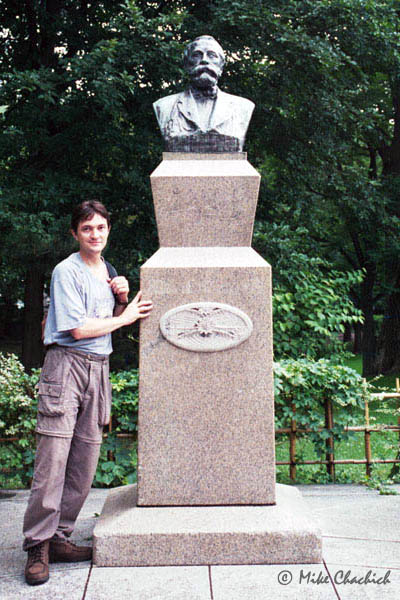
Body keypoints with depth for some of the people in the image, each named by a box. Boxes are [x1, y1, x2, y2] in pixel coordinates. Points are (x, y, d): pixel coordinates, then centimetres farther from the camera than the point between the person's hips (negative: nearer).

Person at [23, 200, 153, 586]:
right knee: (53, 457, -10)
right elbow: (79, 329, -13)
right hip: (66, 364, -7)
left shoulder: (108, 270, 16)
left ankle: (59, 538, 14)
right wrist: (126, 316, -4)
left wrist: (121, 300, 5)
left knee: (85, 462, 5)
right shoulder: (67, 271, -6)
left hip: (99, 368, 7)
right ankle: (38, 546, -1)